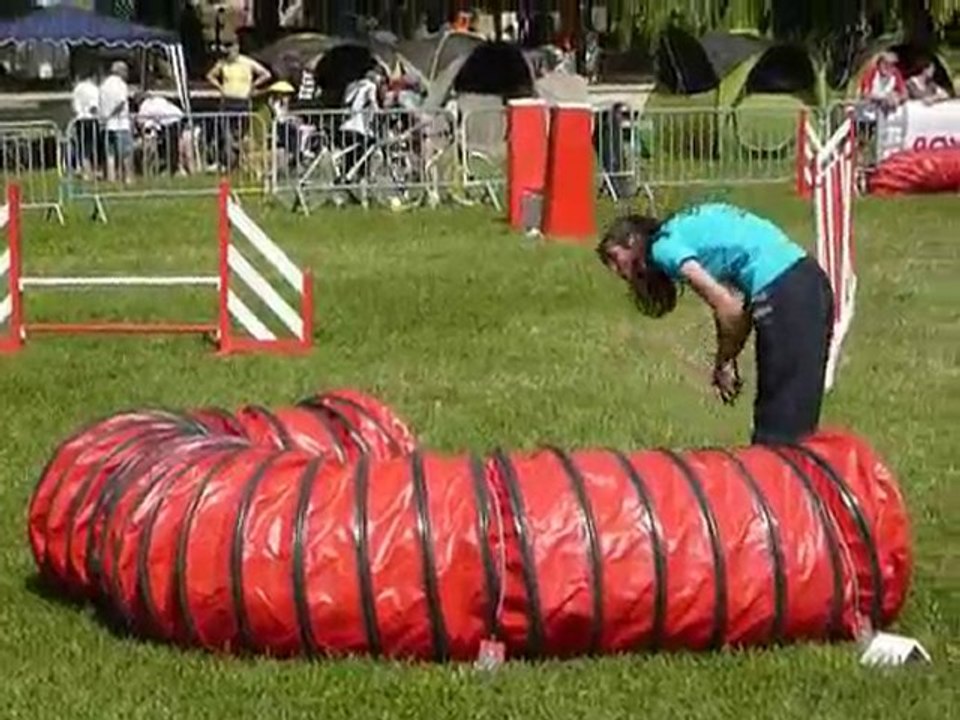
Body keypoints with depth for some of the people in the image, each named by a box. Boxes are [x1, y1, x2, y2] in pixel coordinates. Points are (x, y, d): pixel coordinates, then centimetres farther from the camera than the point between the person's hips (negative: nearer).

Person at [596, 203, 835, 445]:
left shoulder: (664, 247, -3)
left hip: (780, 289, -9)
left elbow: (726, 305, -13)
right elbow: (743, 306, 16)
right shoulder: (685, 228, 22)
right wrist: (728, 361, 8)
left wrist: (723, 363, -1)